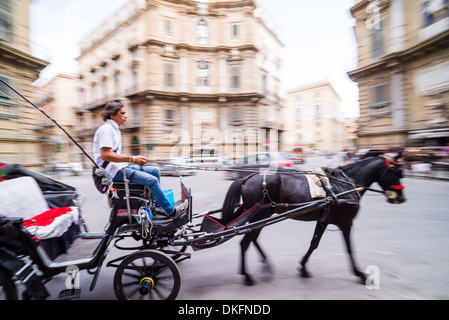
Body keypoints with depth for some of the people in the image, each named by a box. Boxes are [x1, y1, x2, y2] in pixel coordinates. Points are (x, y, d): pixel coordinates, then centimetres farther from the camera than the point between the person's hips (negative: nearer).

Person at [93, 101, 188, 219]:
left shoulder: (114, 129, 21)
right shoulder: (106, 129, -11)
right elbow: (105, 155, -24)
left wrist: (135, 159, 6)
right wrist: (132, 159, -22)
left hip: (120, 166, 11)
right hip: (113, 170, -10)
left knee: (155, 171, 6)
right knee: (151, 180, -23)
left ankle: (157, 205, 8)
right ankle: (171, 211, -11)